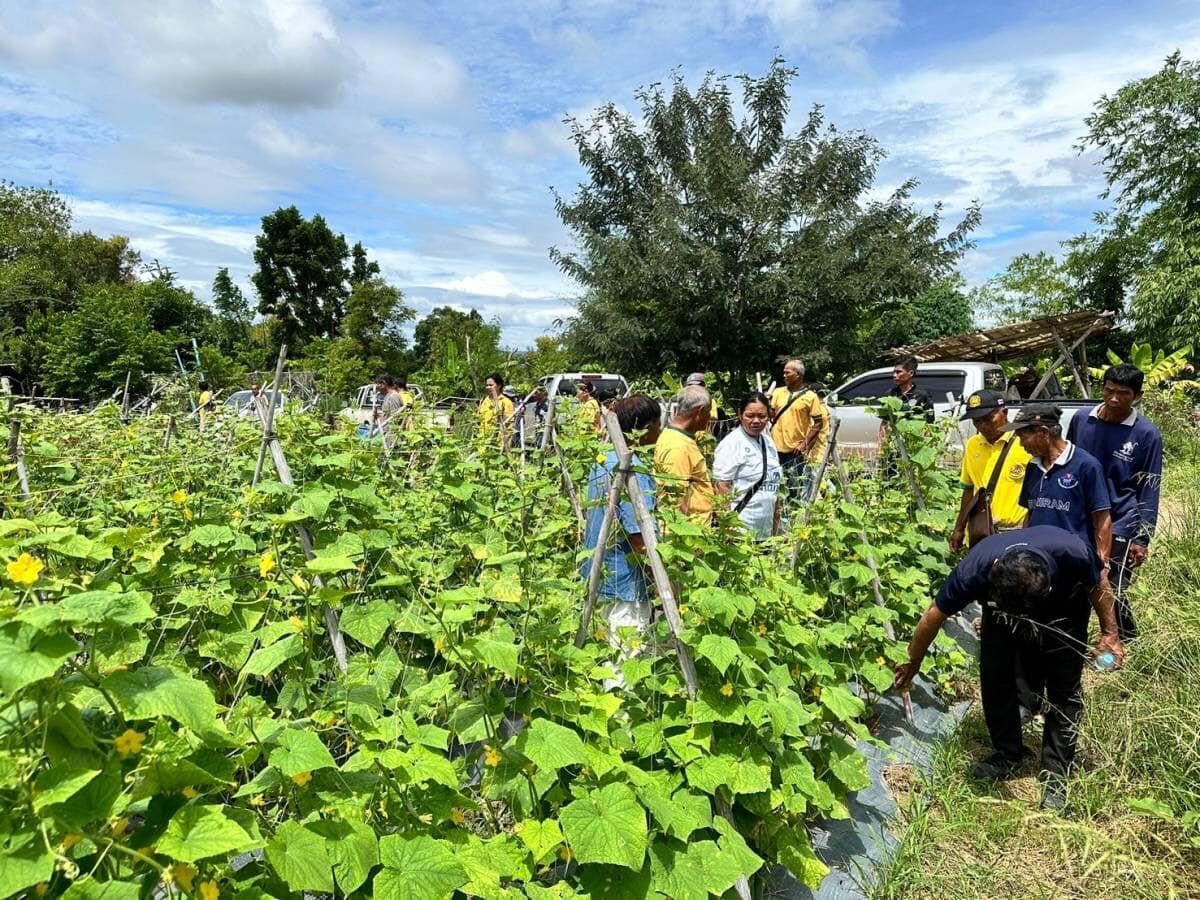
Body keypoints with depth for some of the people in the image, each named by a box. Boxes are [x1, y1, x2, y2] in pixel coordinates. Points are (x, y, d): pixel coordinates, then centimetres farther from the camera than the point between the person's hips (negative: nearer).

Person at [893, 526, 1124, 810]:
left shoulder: (1072, 553, -42)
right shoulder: (973, 570, -39)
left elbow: (1097, 586, -14)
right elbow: (934, 616, -22)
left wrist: (1110, 633, -9)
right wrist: (912, 664, -9)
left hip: (1063, 609, 0)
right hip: (1001, 606, 1)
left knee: (1065, 689, -6)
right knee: (994, 677, -6)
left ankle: (1056, 776, 6)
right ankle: (1008, 756, 15)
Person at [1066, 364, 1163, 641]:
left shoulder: (1147, 434, -8)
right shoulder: (1081, 419, 0)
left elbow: (1149, 491, -4)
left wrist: (1142, 538, -6)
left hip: (1121, 528, -3)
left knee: (1115, 595, 1)